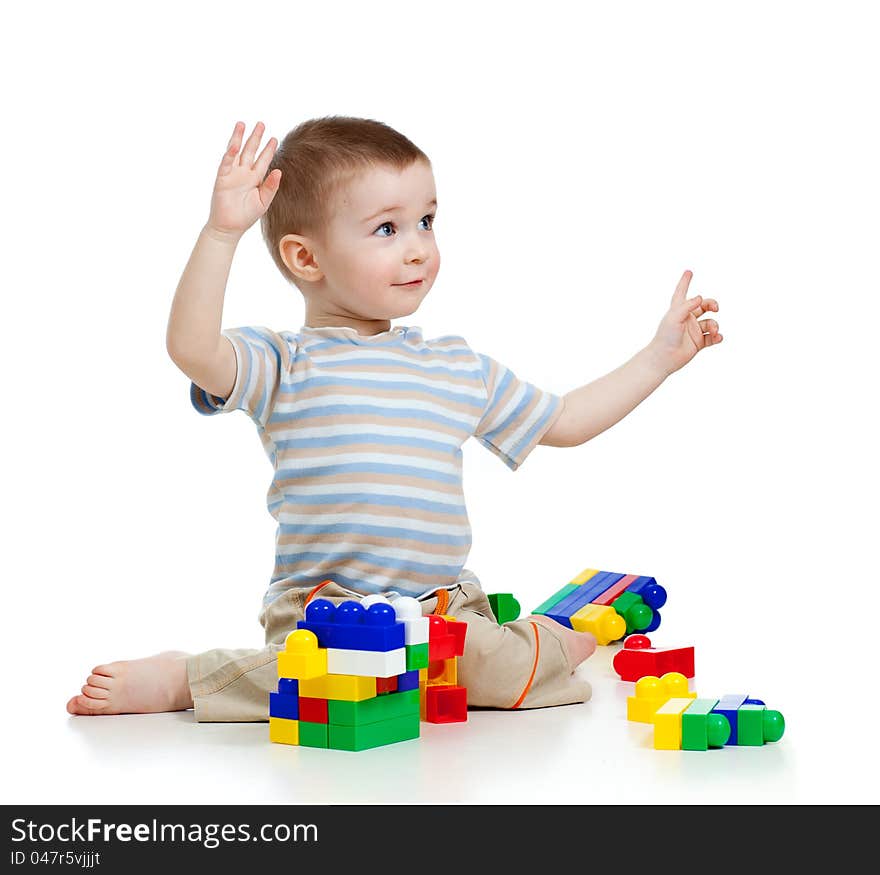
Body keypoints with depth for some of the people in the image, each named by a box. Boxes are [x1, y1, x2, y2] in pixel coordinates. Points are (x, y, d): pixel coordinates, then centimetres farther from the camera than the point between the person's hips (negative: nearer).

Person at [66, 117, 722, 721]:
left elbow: (565, 423, 25)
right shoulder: (285, 365, -1)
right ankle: (179, 677, -10)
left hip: (445, 602, 5)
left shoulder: (460, 369, 16)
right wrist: (222, 231, -25)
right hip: (321, 607, -4)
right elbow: (192, 347, -20)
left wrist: (660, 356, 23)